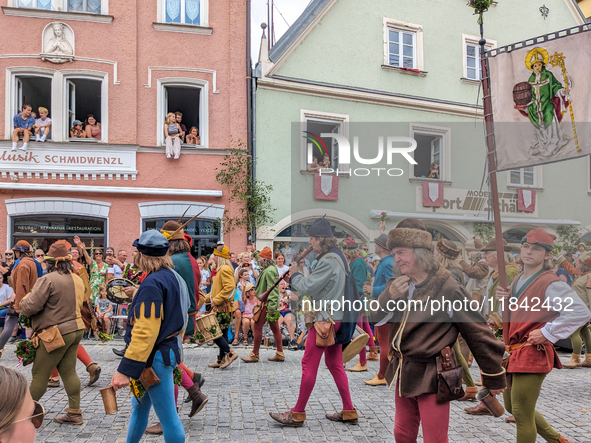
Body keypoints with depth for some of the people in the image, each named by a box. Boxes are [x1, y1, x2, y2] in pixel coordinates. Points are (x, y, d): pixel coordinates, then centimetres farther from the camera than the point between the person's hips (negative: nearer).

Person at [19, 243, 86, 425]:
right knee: (69, 372, 12)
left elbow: (30, 307, -17)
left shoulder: (47, 280, -16)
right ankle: (74, 412, 13)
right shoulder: (77, 279, 9)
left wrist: (23, 301, 4)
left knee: (40, 375, 5)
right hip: (75, 329, 8)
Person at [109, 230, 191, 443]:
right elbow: (179, 319, 17)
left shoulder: (152, 284, -21)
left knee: (167, 416, -1)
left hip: (156, 358, -10)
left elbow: (144, 332, -26)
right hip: (169, 349, 10)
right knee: (139, 406, 23)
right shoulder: (175, 278, 9)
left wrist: (125, 370, -24)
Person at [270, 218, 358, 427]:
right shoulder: (338, 256, 14)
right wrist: (298, 276, 8)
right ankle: (349, 412, 18)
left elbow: (308, 287, -19)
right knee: (334, 364, 15)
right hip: (337, 317, 10)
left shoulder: (328, 261, -19)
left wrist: (295, 274, -2)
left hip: (325, 319, -10)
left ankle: (297, 414, 5)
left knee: (309, 365, -3)